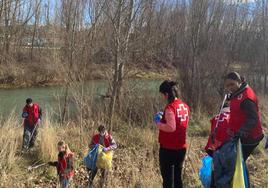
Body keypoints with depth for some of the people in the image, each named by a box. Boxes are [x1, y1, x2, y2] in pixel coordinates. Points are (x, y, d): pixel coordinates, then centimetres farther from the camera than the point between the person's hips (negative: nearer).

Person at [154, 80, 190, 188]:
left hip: (168, 148, -7)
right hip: (181, 148, 7)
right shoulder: (185, 107, 6)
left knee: (167, 177, 4)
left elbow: (171, 127, -26)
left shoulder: (170, 107, -18)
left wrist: (158, 123, -11)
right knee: (177, 176, 17)